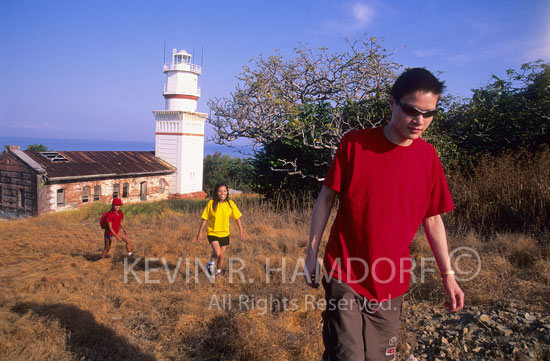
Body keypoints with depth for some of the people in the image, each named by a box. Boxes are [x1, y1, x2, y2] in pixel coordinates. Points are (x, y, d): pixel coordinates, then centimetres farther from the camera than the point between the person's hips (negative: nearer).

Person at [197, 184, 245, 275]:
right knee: (217, 253, -22)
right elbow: (204, 219, -5)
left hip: (224, 234, 3)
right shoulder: (211, 203, -13)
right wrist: (200, 233, -3)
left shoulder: (230, 203, -7)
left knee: (221, 256, 11)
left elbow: (237, 218, 2)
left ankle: (218, 272, 36)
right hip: (213, 233, -3)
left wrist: (241, 232, 1)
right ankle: (211, 263, 11)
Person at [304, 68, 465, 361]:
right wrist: (312, 253, -2)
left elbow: (433, 218, 8)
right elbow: (326, 198, -3)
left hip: (391, 284, 4)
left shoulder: (428, 157, 1)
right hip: (345, 276, -3)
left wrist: (448, 274, 6)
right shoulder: (355, 143, -9)